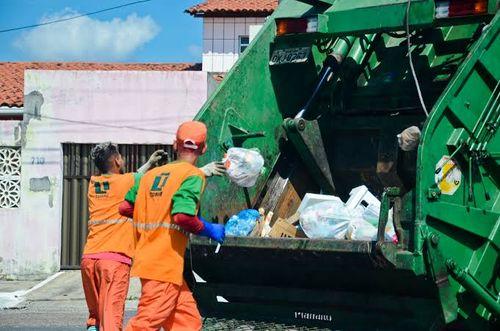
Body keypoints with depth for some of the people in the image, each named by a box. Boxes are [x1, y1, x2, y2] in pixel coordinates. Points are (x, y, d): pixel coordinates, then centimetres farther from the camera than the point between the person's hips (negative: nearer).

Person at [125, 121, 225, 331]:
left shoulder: (151, 174, 14)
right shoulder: (193, 175, -6)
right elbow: (182, 215, -21)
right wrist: (210, 230, -5)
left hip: (146, 257, 8)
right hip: (164, 264, -8)